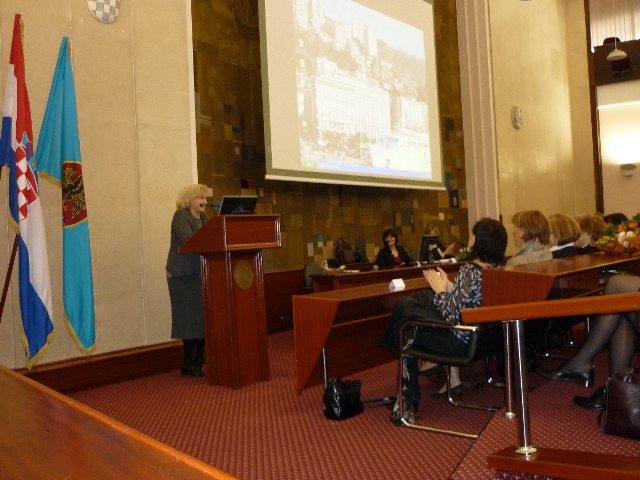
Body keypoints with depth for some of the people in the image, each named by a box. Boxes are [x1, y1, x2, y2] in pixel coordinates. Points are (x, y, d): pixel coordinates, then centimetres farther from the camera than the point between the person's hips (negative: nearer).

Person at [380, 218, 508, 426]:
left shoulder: (469, 270, -28)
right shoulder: (500, 268, 0)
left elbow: (453, 316, -27)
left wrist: (440, 290, -12)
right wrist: (448, 286, 5)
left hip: (462, 342, -9)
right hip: (483, 337, 9)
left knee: (409, 332, 9)